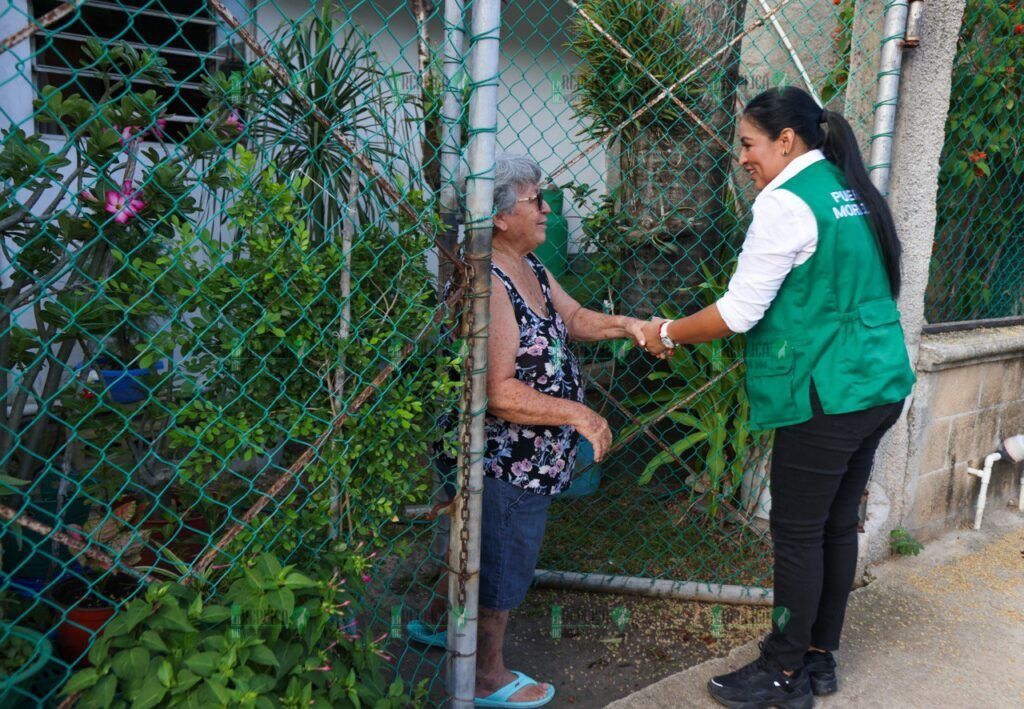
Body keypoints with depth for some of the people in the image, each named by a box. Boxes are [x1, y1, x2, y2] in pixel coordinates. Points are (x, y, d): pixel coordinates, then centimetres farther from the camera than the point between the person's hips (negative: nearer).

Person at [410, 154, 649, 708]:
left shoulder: (528, 264, 4)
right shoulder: (488, 283, -27)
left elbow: (572, 318, 15)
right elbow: (500, 393, -31)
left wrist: (623, 324, -3)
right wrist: (579, 414, -24)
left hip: (527, 456, 10)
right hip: (504, 461, -10)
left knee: (481, 545, 28)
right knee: (505, 563, 10)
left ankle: (433, 622, 52)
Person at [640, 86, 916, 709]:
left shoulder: (787, 201, -15)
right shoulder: (852, 190, 13)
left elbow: (739, 312, -17)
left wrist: (668, 335, -3)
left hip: (829, 396, -9)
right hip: (882, 385, 9)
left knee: (798, 534, 2)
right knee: (838, 525, 16)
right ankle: (821, 658, 29)